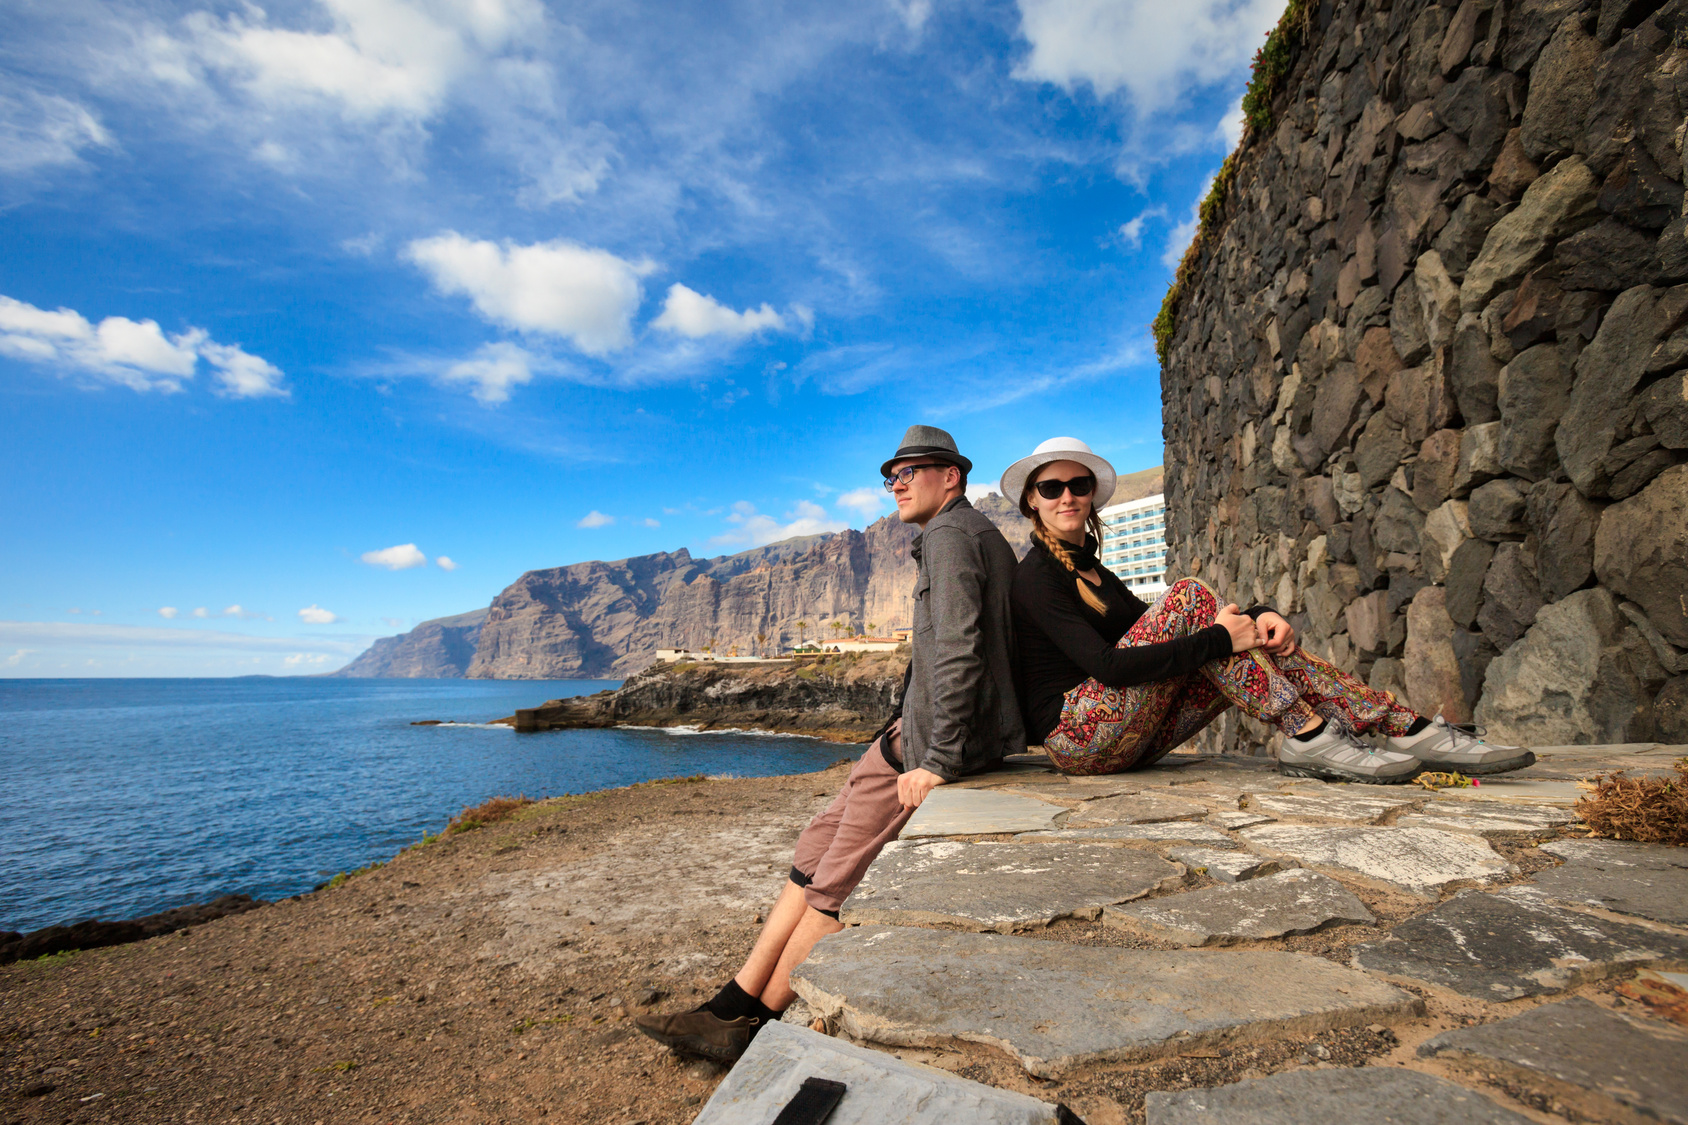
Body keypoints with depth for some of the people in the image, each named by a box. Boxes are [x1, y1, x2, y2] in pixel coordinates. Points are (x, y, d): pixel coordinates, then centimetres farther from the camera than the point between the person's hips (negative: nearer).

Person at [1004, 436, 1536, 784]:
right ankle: (1309, 737, -20)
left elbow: (1157, 630, 10)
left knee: (1255, 637, -4)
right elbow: (1107, 665, -21)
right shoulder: (1035, 577, -9)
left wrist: (1254, 616, -7)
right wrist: (1216, 638, -20)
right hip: (1079, 736, -7)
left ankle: (1409, 730, -6)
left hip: (1129, 739, 7)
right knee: (1189, 594, -20)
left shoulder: (1093, 572, 19)